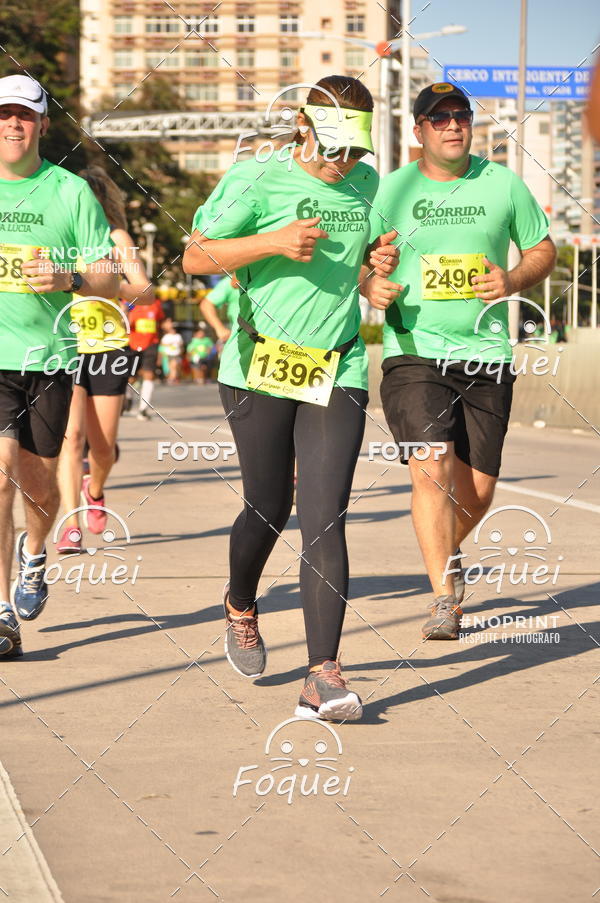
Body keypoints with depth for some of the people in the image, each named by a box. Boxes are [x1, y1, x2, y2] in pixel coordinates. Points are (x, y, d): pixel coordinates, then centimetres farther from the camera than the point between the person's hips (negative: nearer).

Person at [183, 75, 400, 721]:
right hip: (260, 369, -2)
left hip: (337, 373, 3)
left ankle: (323, 674, -12)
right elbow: (196, 257, -5)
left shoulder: (368, 185, 11)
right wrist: (273, 241, -17)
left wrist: (379, 265, 2)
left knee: (323, 519, -8)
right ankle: (240, 608, 40)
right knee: (268, 510, 7)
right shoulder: (257, 179, -5)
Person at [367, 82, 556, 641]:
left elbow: (543, 249, 16)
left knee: (477, 490, 4)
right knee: (432, 471, -20)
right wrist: (372, 284, -15)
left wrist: (512, 281, -5)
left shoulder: (502, 184, 6)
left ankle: (447, 552, 37)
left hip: (486, 354, 2)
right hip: (413, 354, -2)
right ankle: (444, 599, -16)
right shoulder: (389, 190, 2)